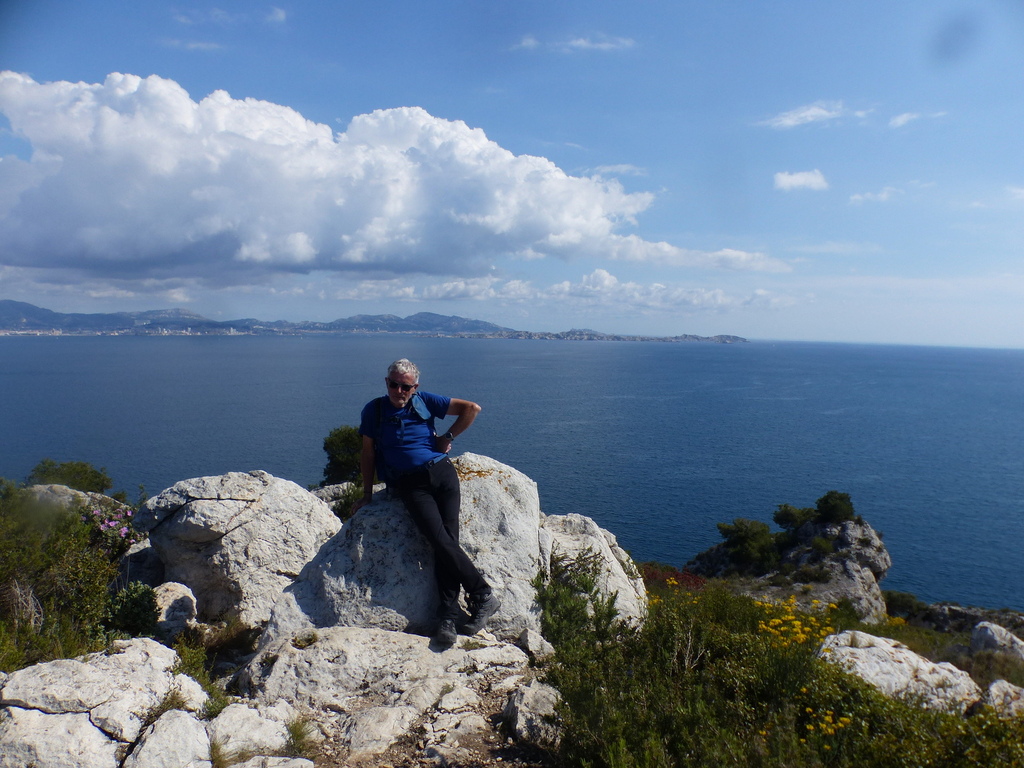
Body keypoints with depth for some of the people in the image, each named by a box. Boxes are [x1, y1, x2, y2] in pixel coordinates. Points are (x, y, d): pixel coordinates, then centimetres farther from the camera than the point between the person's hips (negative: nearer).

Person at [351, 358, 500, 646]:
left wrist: (448, 437, 8)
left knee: (448, 537, -16)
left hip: (440, 471, 1)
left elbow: (472, 408, 10)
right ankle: (484, 594, -12)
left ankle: (448, 615, -13)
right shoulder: (373, 410, 7)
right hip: (409, 484, -1)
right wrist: (367, 495, 15)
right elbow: (367, 454, 14)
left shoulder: (425, 401, 7)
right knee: (440, 539, -21)